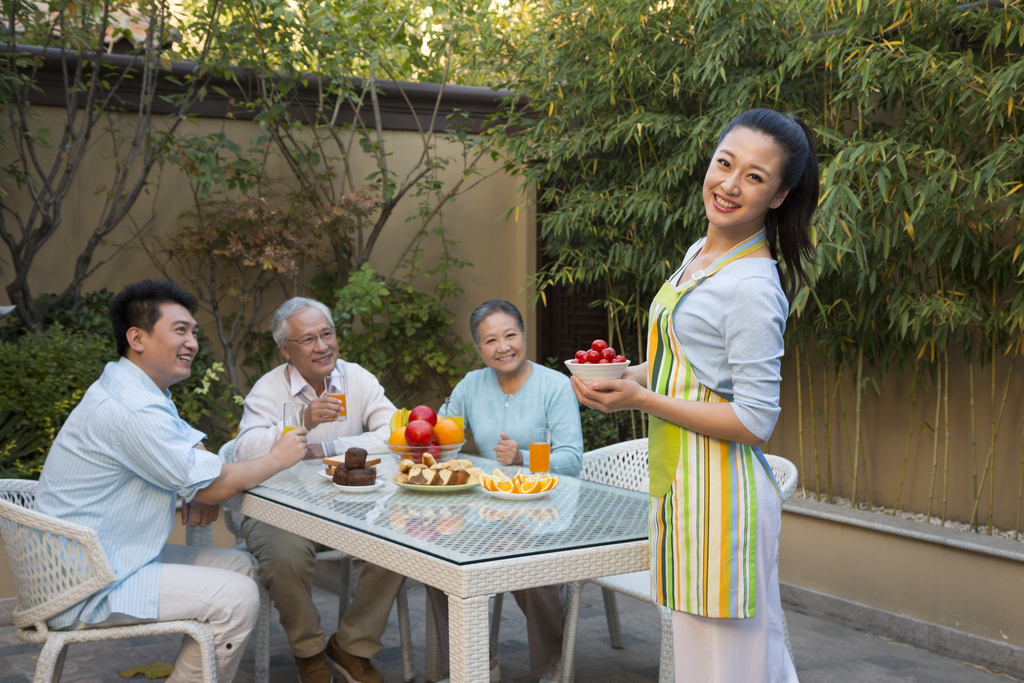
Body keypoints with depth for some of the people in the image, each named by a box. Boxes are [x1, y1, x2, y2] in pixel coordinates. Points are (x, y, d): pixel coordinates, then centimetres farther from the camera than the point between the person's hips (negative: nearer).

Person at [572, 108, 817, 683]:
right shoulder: (701, 253, 10)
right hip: (683, 482, 10)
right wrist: (624, 374, 7)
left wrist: (641, 398, -19)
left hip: (719, 496, -9)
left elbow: (754, 422, -20)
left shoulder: (753, 288, -19)